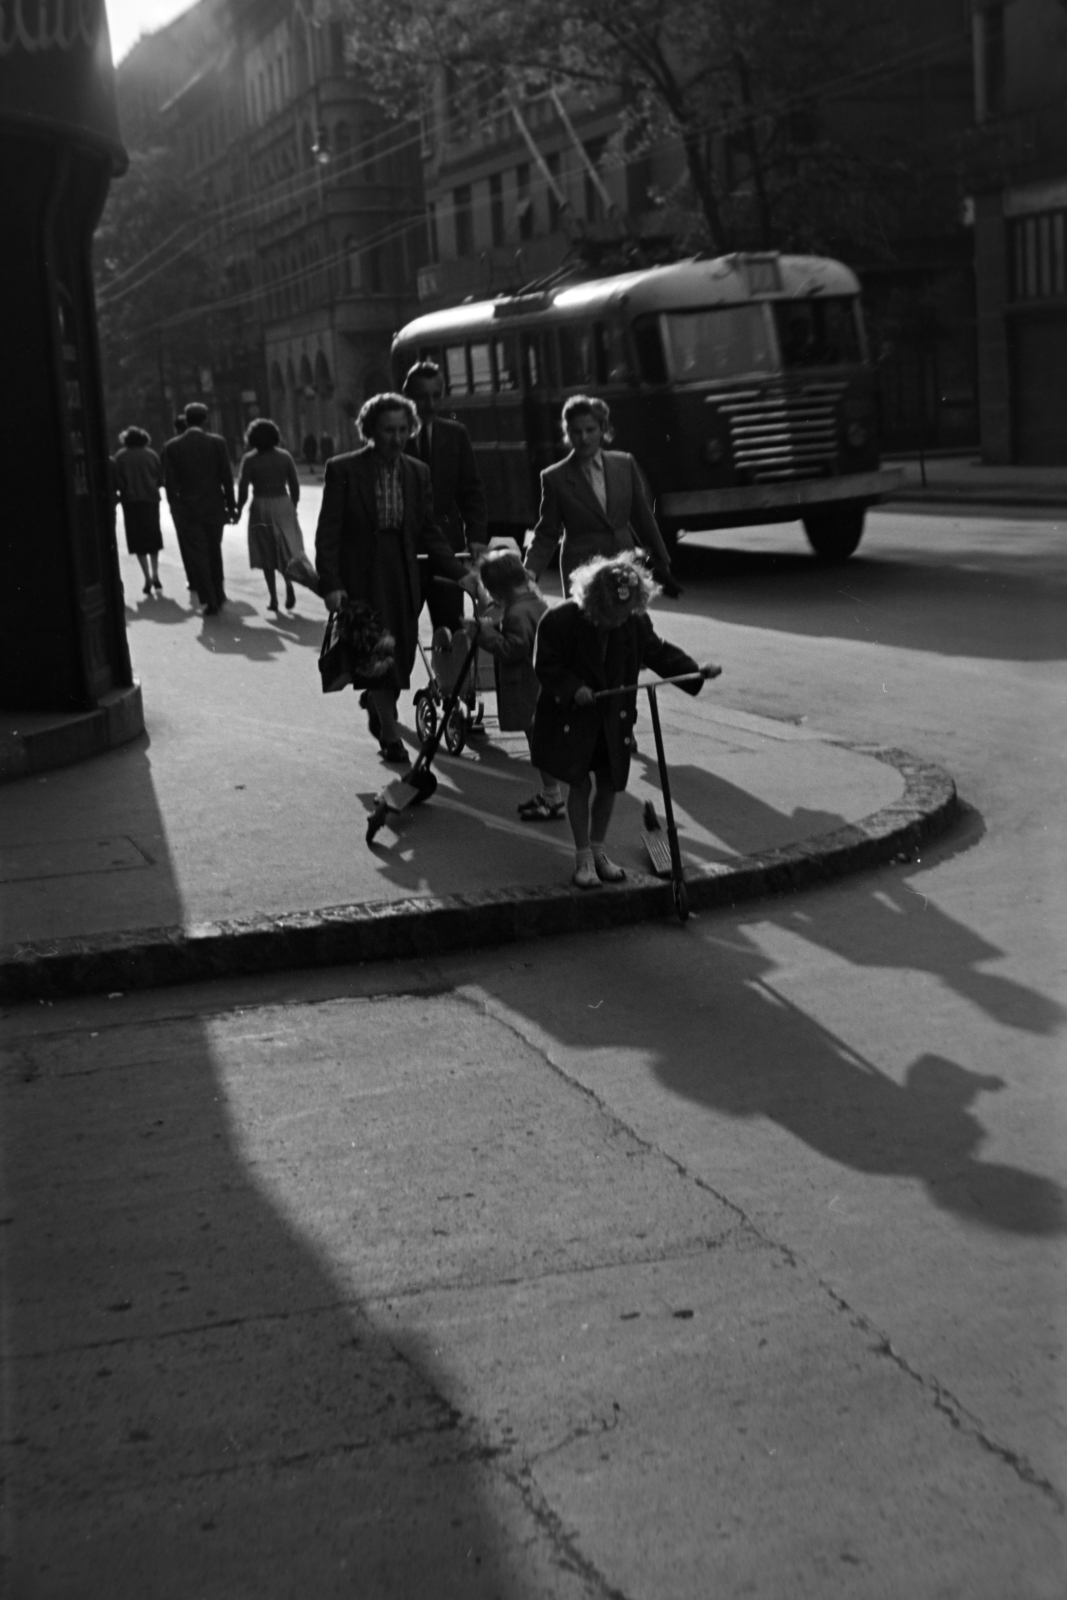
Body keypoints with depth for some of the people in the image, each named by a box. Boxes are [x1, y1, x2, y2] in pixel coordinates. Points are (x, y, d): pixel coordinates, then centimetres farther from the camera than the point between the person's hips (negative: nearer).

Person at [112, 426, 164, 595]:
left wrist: (120, 493, 9)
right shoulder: (151, 455, 2)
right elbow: (161, 478, 1)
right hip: (151, 499, 2)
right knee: (153, 537, 16)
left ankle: (148, 577, -5)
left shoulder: (121, 457, -4)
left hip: (131, 501, -2)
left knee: (139, 539, 3)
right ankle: (155, 575, 14)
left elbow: (117, 481, -9)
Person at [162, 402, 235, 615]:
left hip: (186, 509, -2)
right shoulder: (217, 442, -4)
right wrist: (230, 506, 4)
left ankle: (209, 601, -2)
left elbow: (169, 482, -5)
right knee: (214, 551, 19)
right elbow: (226, 477, -3)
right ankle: (218, 594, 26)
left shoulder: (172, 447, -5)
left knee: (196, 555, 3)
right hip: (214, 507, 2)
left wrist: (175, 508, 6)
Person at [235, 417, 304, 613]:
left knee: (266, 554, 8)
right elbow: (294, 484, 3)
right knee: (286, 550, 7)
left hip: (261, 507, -2)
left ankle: (273, 598, 7)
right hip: (284, 505, 2)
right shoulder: (284, 456, 1)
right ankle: (289, 584, -19)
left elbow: (243, 487, -9)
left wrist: (239, 509, 3)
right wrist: (294, 505, 15)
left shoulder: (249, 459, -7)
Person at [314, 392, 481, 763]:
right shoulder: (343, 470, -7)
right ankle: (390, 735, 7)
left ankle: (378, 710, 33)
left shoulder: (418, 472, 6)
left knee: (402, 655, 7)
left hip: (403, 576, 4)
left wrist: (459, 572, 0)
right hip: (362, 575, -4)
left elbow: (429, 532, 10)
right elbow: (328, 533, -8)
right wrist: (331, 584, -17)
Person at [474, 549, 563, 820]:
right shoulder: (534, 600, 9)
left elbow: (512, 648, -27)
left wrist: (486, 630, -21)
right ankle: (547, 794, 29)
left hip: (529, 692, -10)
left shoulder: (518, 612, -23)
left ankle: (553, 800, 5)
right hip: (537, 688, 10)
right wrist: (493, 628, 7)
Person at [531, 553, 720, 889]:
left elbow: (660, 652, 1)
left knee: (610, 782, 8)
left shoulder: (636, 623, -5)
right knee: (580, 783, -3)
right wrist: (573, 688, -27)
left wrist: (696, 671, -11)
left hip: (614, 719, 4)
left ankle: (597, 849, 25)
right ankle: (583, 856, 9)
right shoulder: (560, 621, -17)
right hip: (572, 718, -4)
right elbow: (546, 666, -13)